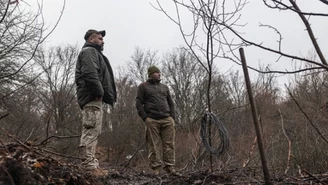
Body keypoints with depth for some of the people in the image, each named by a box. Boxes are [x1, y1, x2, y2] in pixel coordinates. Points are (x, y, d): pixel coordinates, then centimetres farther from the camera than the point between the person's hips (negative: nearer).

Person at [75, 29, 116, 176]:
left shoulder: (94, 53, 31)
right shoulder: (89, 51, -2)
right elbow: (90, 74, -19)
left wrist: (100, 94, 15)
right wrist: (99, 92, -18)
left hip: (93, 98, 11)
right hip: (92, 98, -11)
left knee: (92, 132, 10)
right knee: (91, 131, -15)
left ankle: (92, 164, 13)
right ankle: (90, 165, -18)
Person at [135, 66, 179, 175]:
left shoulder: (164, 87, 24)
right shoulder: (143, 87, 11)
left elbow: (171, 103, 24)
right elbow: (138, 103, 2)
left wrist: (172, 117, 10)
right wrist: (145, 118, -9)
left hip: (167, 120, 4)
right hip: (152, 120, -4)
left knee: (169, 145, -4)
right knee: (154, 146, -4)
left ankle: (170, 168, -1)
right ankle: (156, 169, 0)